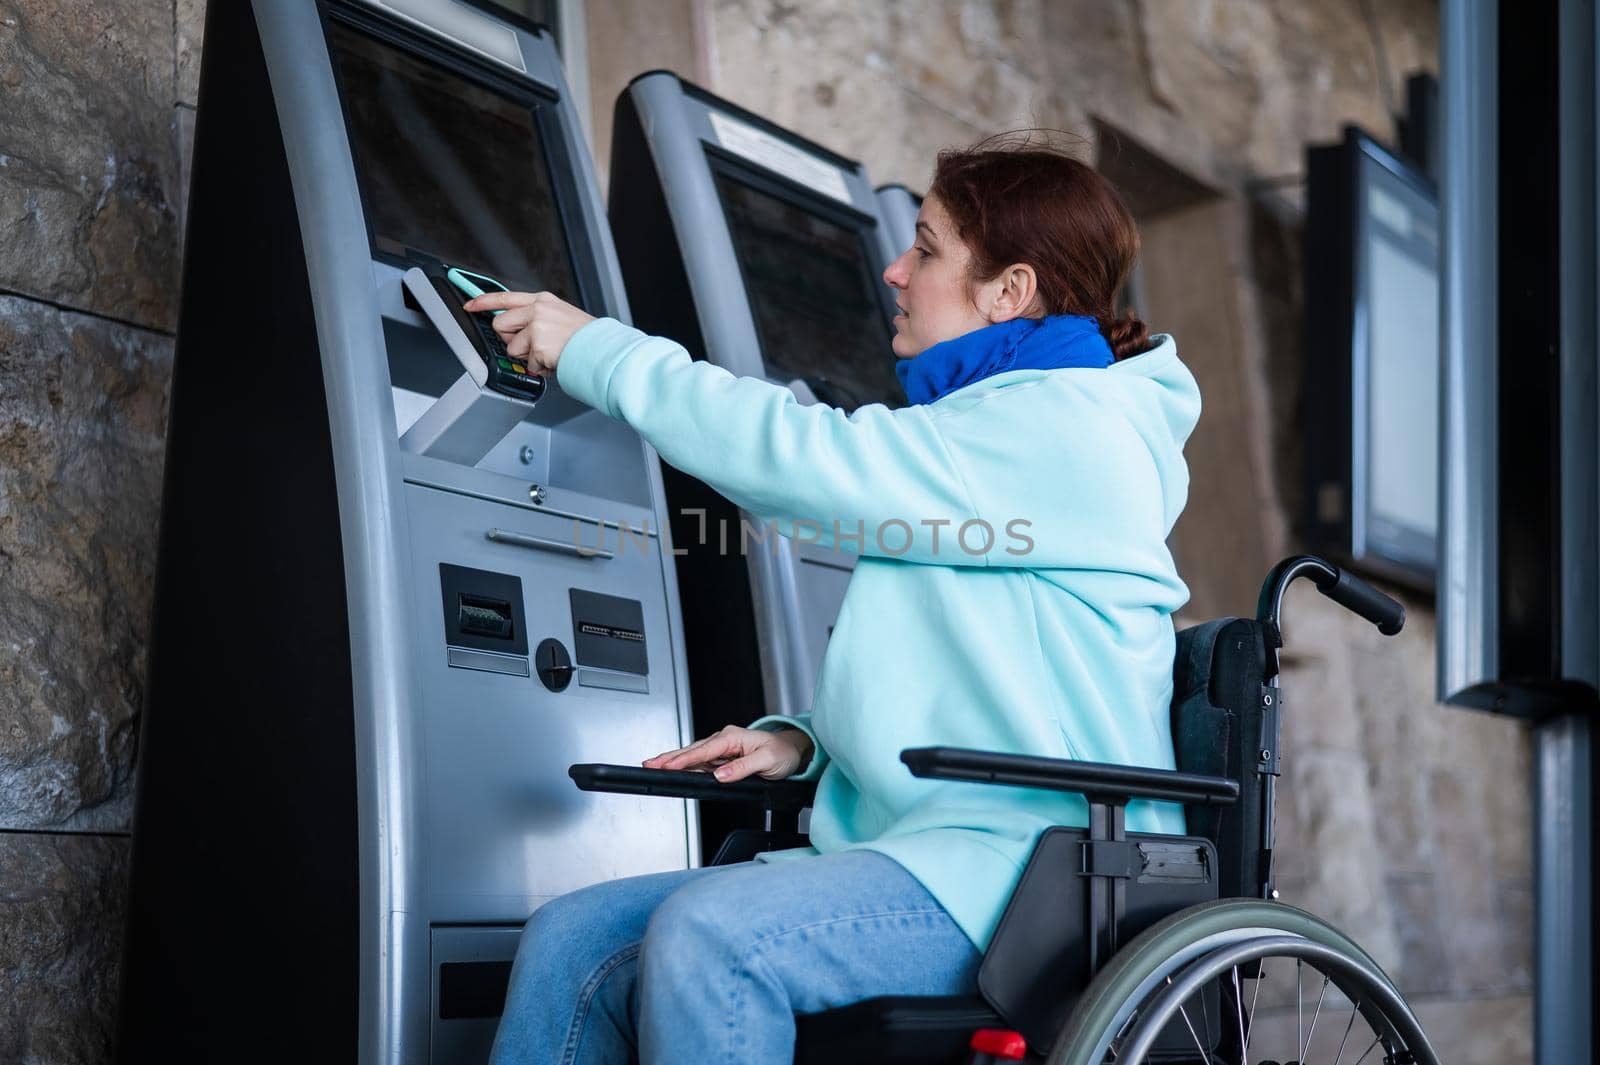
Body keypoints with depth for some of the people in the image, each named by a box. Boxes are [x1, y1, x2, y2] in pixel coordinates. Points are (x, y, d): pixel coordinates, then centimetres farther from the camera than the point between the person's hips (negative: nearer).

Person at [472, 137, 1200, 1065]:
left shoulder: (1062, 426, -7)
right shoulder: (993, 424, 25)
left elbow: (803, 457, -14)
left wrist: (598, 351, -2)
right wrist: (806, 741, 11)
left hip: (1032, 863, -9)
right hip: (918, 850, 10)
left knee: (707, 933, -32)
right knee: (573, 944, -8)